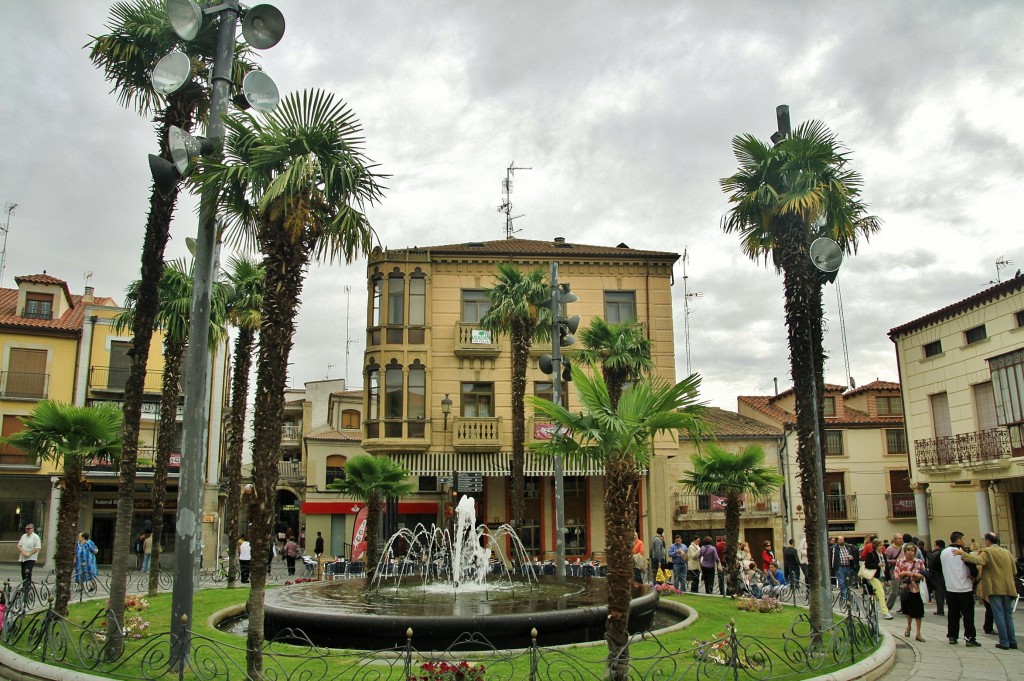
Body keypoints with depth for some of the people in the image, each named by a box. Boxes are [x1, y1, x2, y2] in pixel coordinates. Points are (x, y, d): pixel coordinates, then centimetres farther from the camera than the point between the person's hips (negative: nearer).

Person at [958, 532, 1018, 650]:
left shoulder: (987, 551, -8)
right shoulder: (1007, 552, 13)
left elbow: (979, 561, -28)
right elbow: (1014, 571, 15)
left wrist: (962, 554, -25)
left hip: (994, 588, -6)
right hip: (1008, 588, 6)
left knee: (999, 616, -2)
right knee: (1008, 615, 12)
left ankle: (1004, 642, -2)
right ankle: (1012, 642, 12)